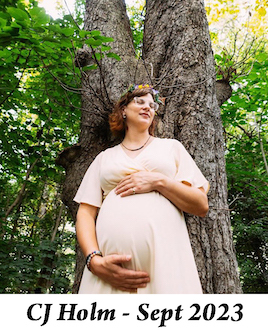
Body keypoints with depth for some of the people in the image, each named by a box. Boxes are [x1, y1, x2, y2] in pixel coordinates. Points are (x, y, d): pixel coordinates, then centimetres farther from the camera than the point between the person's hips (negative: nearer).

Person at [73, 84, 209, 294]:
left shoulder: (171, 146, 17)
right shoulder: (105, 157, 19)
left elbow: (202, 206, 9)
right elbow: (86, 213, 9)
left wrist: (159, 182, -6)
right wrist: (95, 260, -9)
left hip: (164, 259, 0)